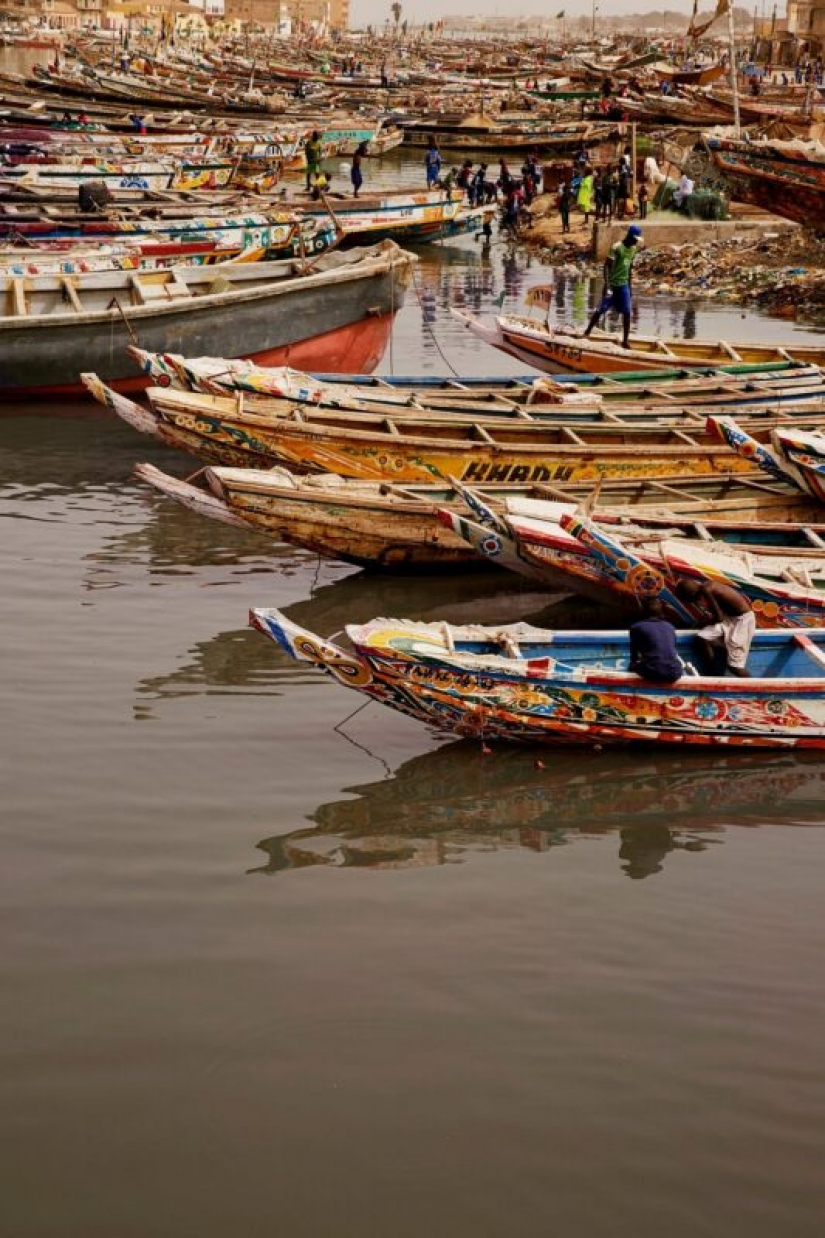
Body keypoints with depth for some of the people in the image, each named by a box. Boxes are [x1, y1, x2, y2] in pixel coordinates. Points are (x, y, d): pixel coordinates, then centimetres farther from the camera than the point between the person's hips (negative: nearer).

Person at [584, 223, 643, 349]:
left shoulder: (633, 249, 6)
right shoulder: (616, 248, -16)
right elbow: (607, 266, -20)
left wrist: (630, 287, 16)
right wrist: (607, 286, -29)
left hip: (624, 285, 6)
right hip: (612, 284, -6)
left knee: (627, 313, 1)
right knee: (601, 309, -2)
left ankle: (625, 341, 6)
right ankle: (586, 333, 10)